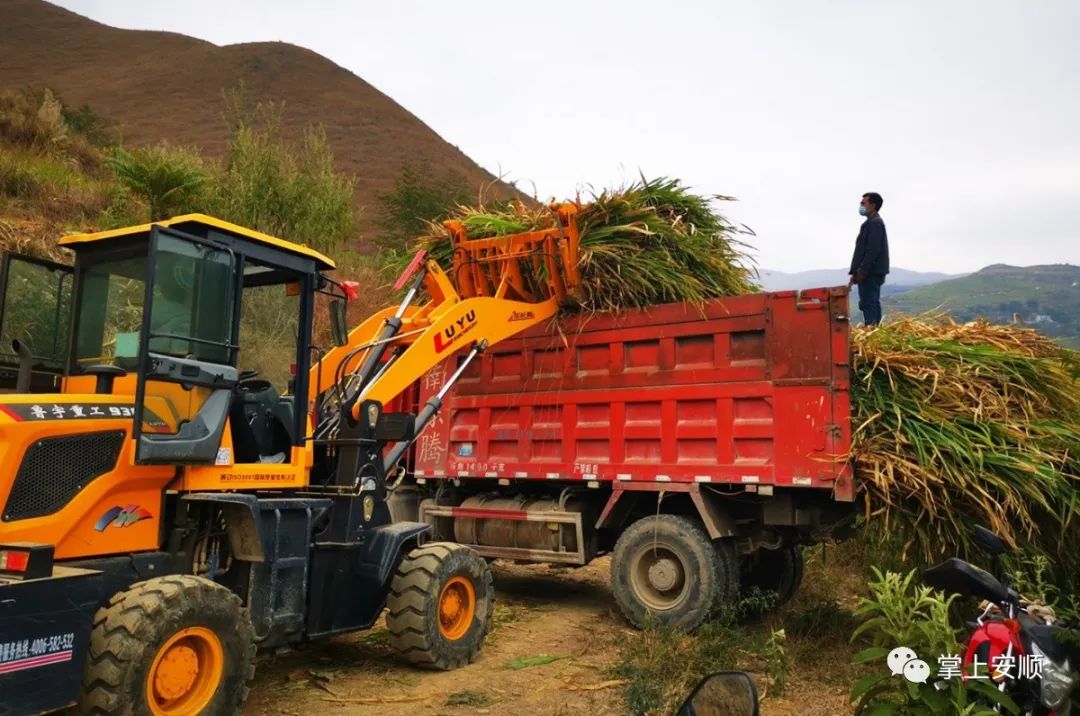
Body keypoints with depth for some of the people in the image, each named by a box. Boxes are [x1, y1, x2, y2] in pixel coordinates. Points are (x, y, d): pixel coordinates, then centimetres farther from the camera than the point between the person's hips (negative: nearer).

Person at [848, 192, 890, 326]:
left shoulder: (875, 223, -12)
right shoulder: (871, 223, 20)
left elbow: (873, 250, -20)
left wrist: (862, 271, -21)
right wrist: (856, 272, 19)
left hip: (871, 273, -10)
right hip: (871, 273, 10)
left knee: (868, 304, -12)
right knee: (872, 304, 10)